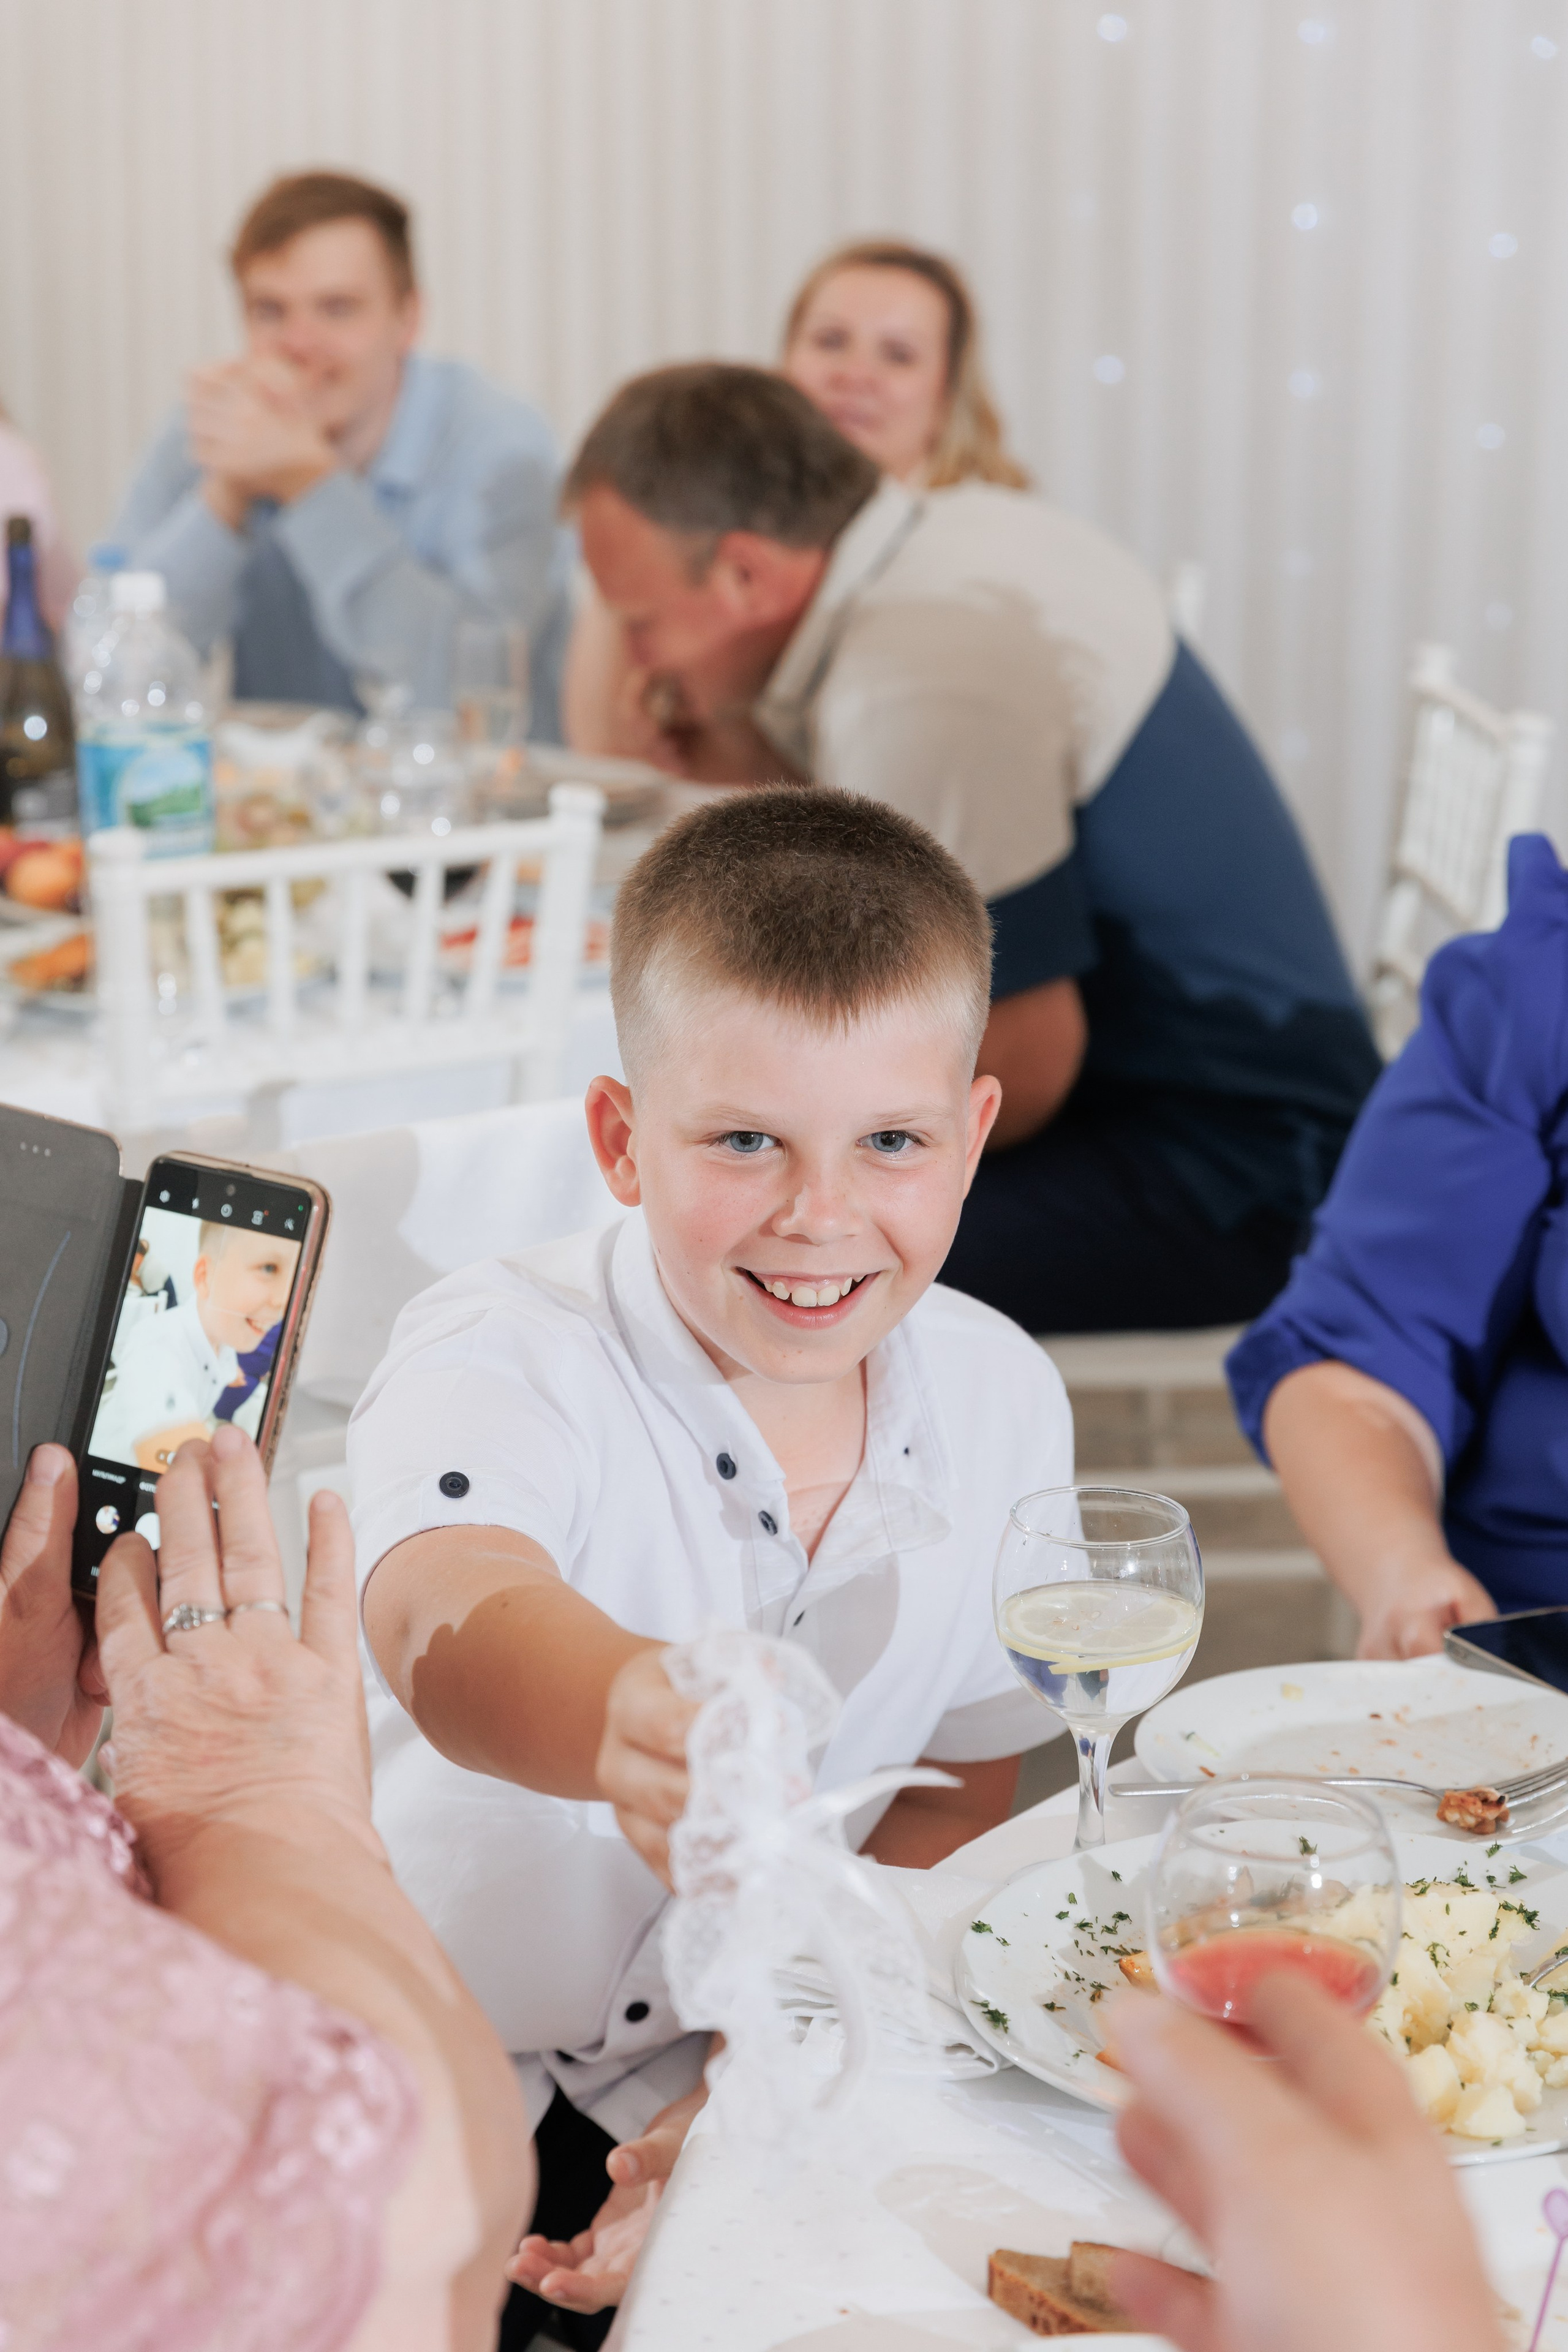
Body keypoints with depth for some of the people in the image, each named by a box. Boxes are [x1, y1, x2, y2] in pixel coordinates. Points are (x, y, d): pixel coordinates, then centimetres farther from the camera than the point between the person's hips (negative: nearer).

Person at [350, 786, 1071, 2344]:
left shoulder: (1000, 1406, -4)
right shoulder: (499, 1361, -18)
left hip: (711, 2085, 4)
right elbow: (449, 1618, -41)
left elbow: (953, 1801, 5)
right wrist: (625, 1711, -64)